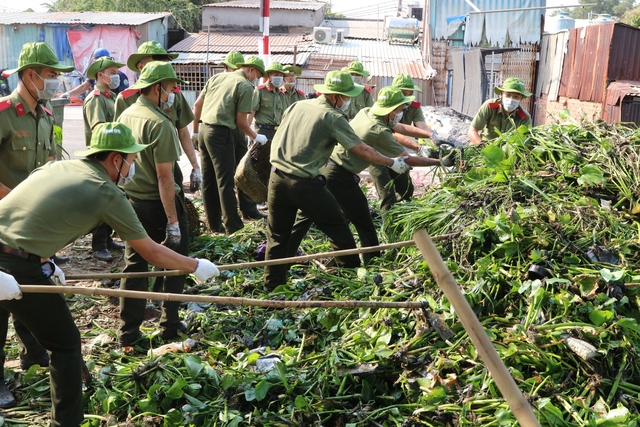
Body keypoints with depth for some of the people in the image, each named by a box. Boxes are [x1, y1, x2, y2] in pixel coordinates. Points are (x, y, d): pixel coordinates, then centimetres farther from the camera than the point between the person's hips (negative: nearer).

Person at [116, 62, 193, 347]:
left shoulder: (124, 116, 4)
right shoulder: (160, 124, -20)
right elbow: (164, 176, -23)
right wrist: (172, 219, -21)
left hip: (132, 202, 7)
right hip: (158, 204, -7)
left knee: (134, 265, 12)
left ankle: (128, 332, 15)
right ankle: (170, 325, 19)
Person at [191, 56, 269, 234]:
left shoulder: (216, 78, 15)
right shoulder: (246, 86, -5)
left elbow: (197, 105, 14)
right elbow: (241, 121, -7)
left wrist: (195, 131, 22)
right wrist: (256, 137, 8)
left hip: (204, 129, 7)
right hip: (221, 134, -7)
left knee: (208, 180, 12)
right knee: (225, 182, -3)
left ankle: (214, 224, 20)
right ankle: (233, 226, 0)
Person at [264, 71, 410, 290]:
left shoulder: (296, 106, 12)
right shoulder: (332, 117, -7)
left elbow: (277, 138, 19)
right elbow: (363, 150, -5)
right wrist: (392, 163, 6)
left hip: (277, 177, 6)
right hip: (304, 183, -6)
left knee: (277, 235, 16)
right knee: (338, 229, 10)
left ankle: (272, 286, 23)